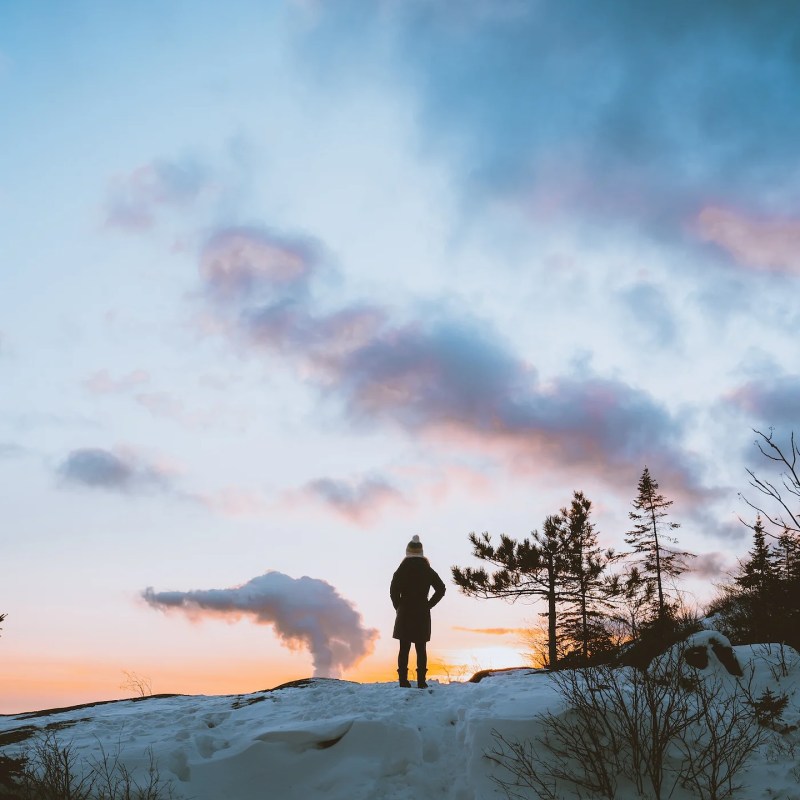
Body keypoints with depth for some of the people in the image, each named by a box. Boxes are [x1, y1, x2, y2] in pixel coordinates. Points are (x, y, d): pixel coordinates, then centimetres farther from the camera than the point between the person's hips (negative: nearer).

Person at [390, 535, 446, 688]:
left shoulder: (401, 570, -2)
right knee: (421, 649, 5)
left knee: (404, 648, 3)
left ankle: (403, 680, -1)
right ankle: (421, 681, 0)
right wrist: (429, 605, 5)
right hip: (422, 614, 1)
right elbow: (441, 589, 0)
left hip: (404, 614, -1)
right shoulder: (427, 570, 3)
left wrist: (399, 607, 4)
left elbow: (394, 591, -8)